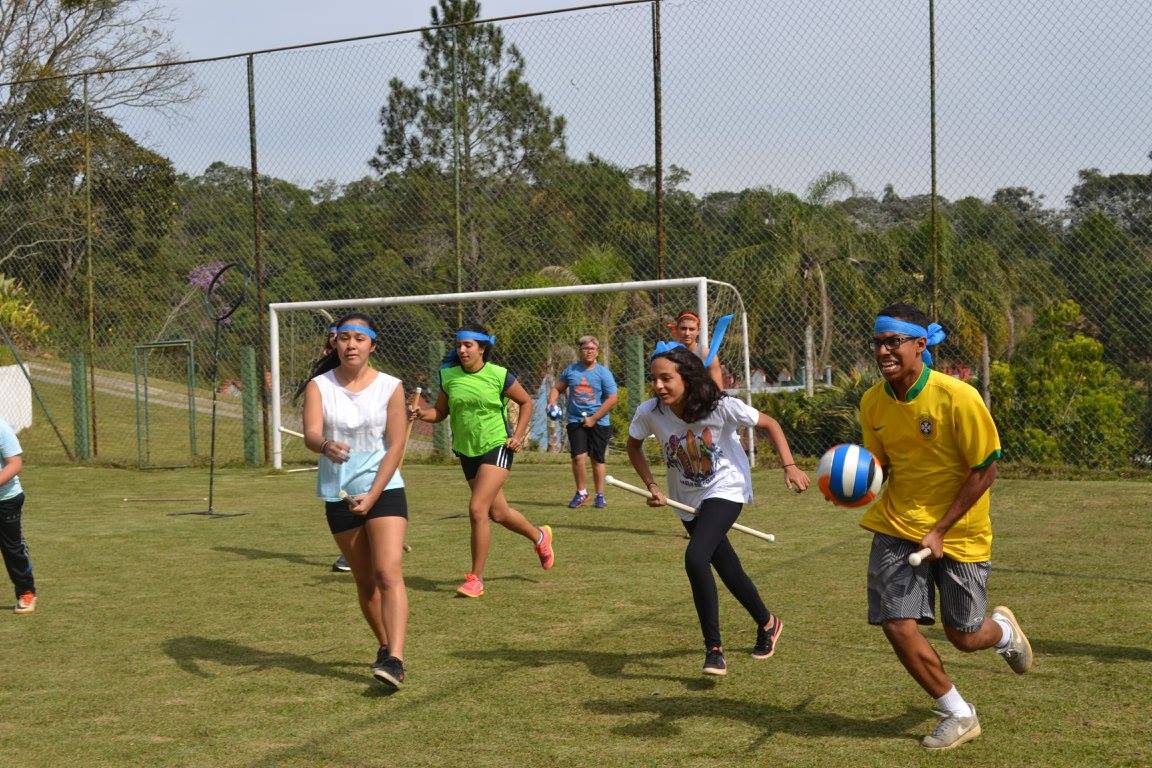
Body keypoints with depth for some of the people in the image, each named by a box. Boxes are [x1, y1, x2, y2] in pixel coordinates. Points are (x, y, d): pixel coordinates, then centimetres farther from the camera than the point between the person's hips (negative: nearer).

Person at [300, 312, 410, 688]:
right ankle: (384, 645, 30)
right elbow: (310, 433, -17)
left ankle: (394, 660, -23)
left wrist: (372, 496, -15)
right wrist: (325, 445, -42)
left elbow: (395, 446, -5)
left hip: (384, 490, -2)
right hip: (339, 496, 2)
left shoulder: (390, 387, -3)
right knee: (365, 581, 11)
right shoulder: (319, 386, -1)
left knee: (388, 573, -17)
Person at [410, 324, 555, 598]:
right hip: (467, 452, 5)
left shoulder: (499, 375, -10)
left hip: (497, 446, -5)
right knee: (497, 512, 15)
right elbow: (439, 412, 9)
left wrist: (518, 436, -4)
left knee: (477, 509, -17)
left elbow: (526, 402, 3)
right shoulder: (449, 376, 1)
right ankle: (540, 536, 45)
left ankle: (476, 578, -5)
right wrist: (420, 413, -12)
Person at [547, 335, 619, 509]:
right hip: (576, 421, 2)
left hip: (599, 422, -2)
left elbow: (612, 399, -7)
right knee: (578, 457, -9)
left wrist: (593, 419, -12)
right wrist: (551, 403, -3)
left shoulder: (603, 373, -3)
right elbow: (557, 388, 18)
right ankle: (581, 492, 9)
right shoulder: (570, 370, 6)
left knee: (597, 459, 3)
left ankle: (600, 495, 16)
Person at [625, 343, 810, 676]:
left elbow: (769, 424, -11)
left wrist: (789, 466, -20)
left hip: (726, 489, -4)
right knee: (728, 569, 15)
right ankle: (767, 623, 44)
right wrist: (651, 485, -9)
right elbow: (634, 445, 3)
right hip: (687, 499, 5)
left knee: (695, 558, -26)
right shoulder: (649, 412, -18)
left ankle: (714, 649, -13)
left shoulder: (721, 406, -26)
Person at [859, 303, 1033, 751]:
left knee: (963, 637, 6)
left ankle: (1003, 630, 46)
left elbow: (985, 469, -15)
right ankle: (958, 715, 13)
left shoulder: (957, 398, -21)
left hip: (958, 532, -3)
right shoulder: (873, 402, -6)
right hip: (897, 525, 4)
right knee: (896, 624, -8)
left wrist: (940, 530, -17)